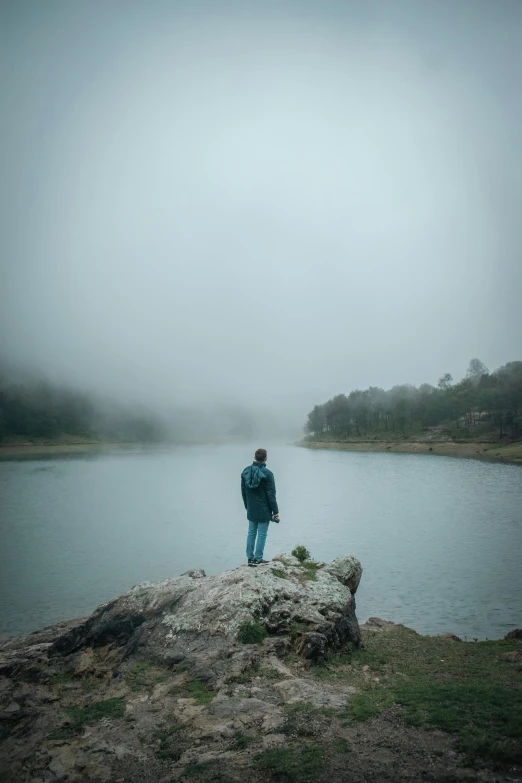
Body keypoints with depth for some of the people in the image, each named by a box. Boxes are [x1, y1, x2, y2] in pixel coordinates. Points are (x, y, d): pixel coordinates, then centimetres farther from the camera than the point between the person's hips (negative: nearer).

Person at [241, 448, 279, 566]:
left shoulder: (246, 471, 2)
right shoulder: (267, 473, -16)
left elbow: (243, 491, 9)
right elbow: (271, 494, -14)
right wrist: (275, 511, -6)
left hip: (251, 509, 5)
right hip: (264, 510, -5)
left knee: (251, 532, 14)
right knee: (262, 534, 3)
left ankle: (250, 557, 17)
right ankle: (258, 559, 6)